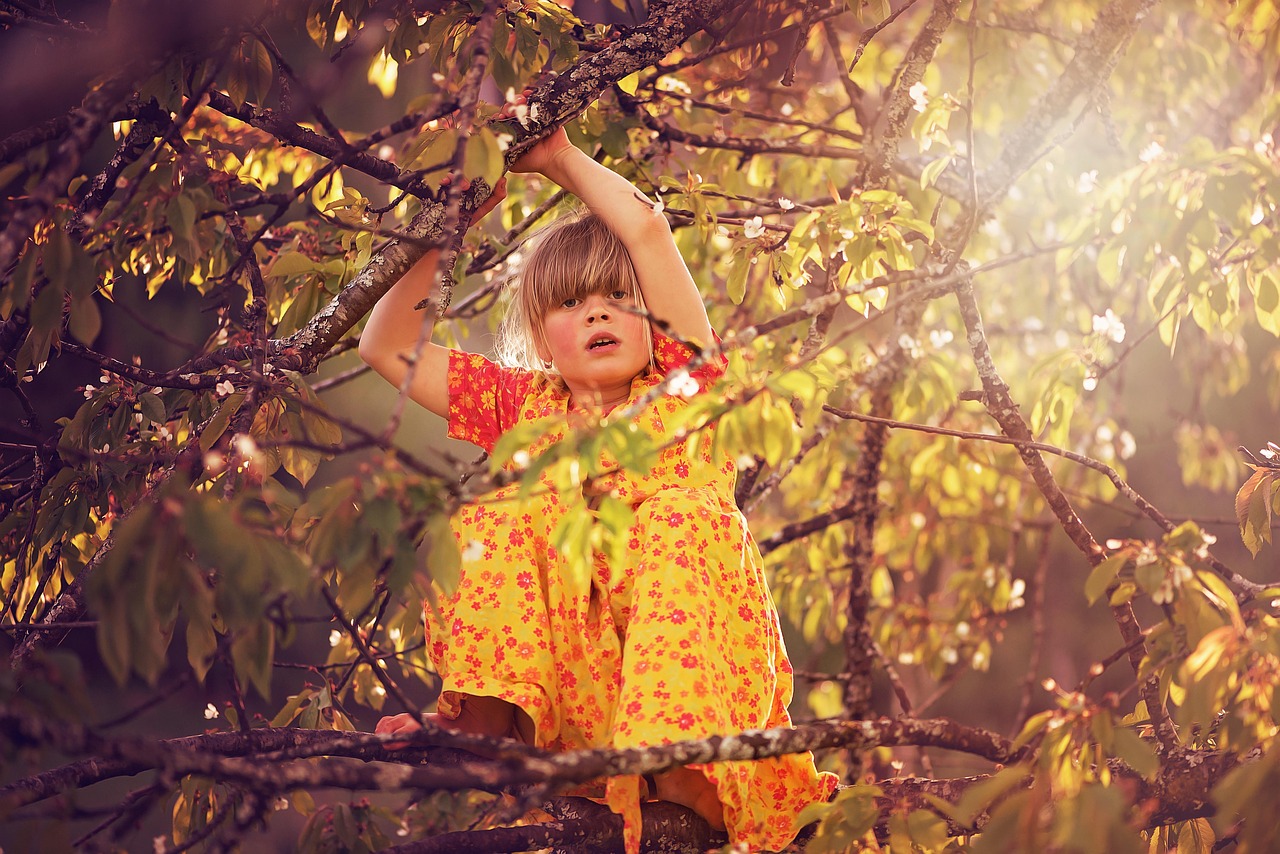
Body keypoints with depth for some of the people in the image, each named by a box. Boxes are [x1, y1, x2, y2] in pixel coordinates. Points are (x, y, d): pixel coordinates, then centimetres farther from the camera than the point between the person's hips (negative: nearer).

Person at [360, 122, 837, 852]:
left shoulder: (680, 383, 15)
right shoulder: (526, 408, 22)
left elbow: (646, 228, 6)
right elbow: (389, 348, 20)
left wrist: (559, 158, 18)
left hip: (684, 665, -1)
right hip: (566, 681, 2)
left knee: (686, 515, -28)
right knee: (507, 512, -16)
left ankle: (682, 768, -47)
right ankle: (486, 725, -34)